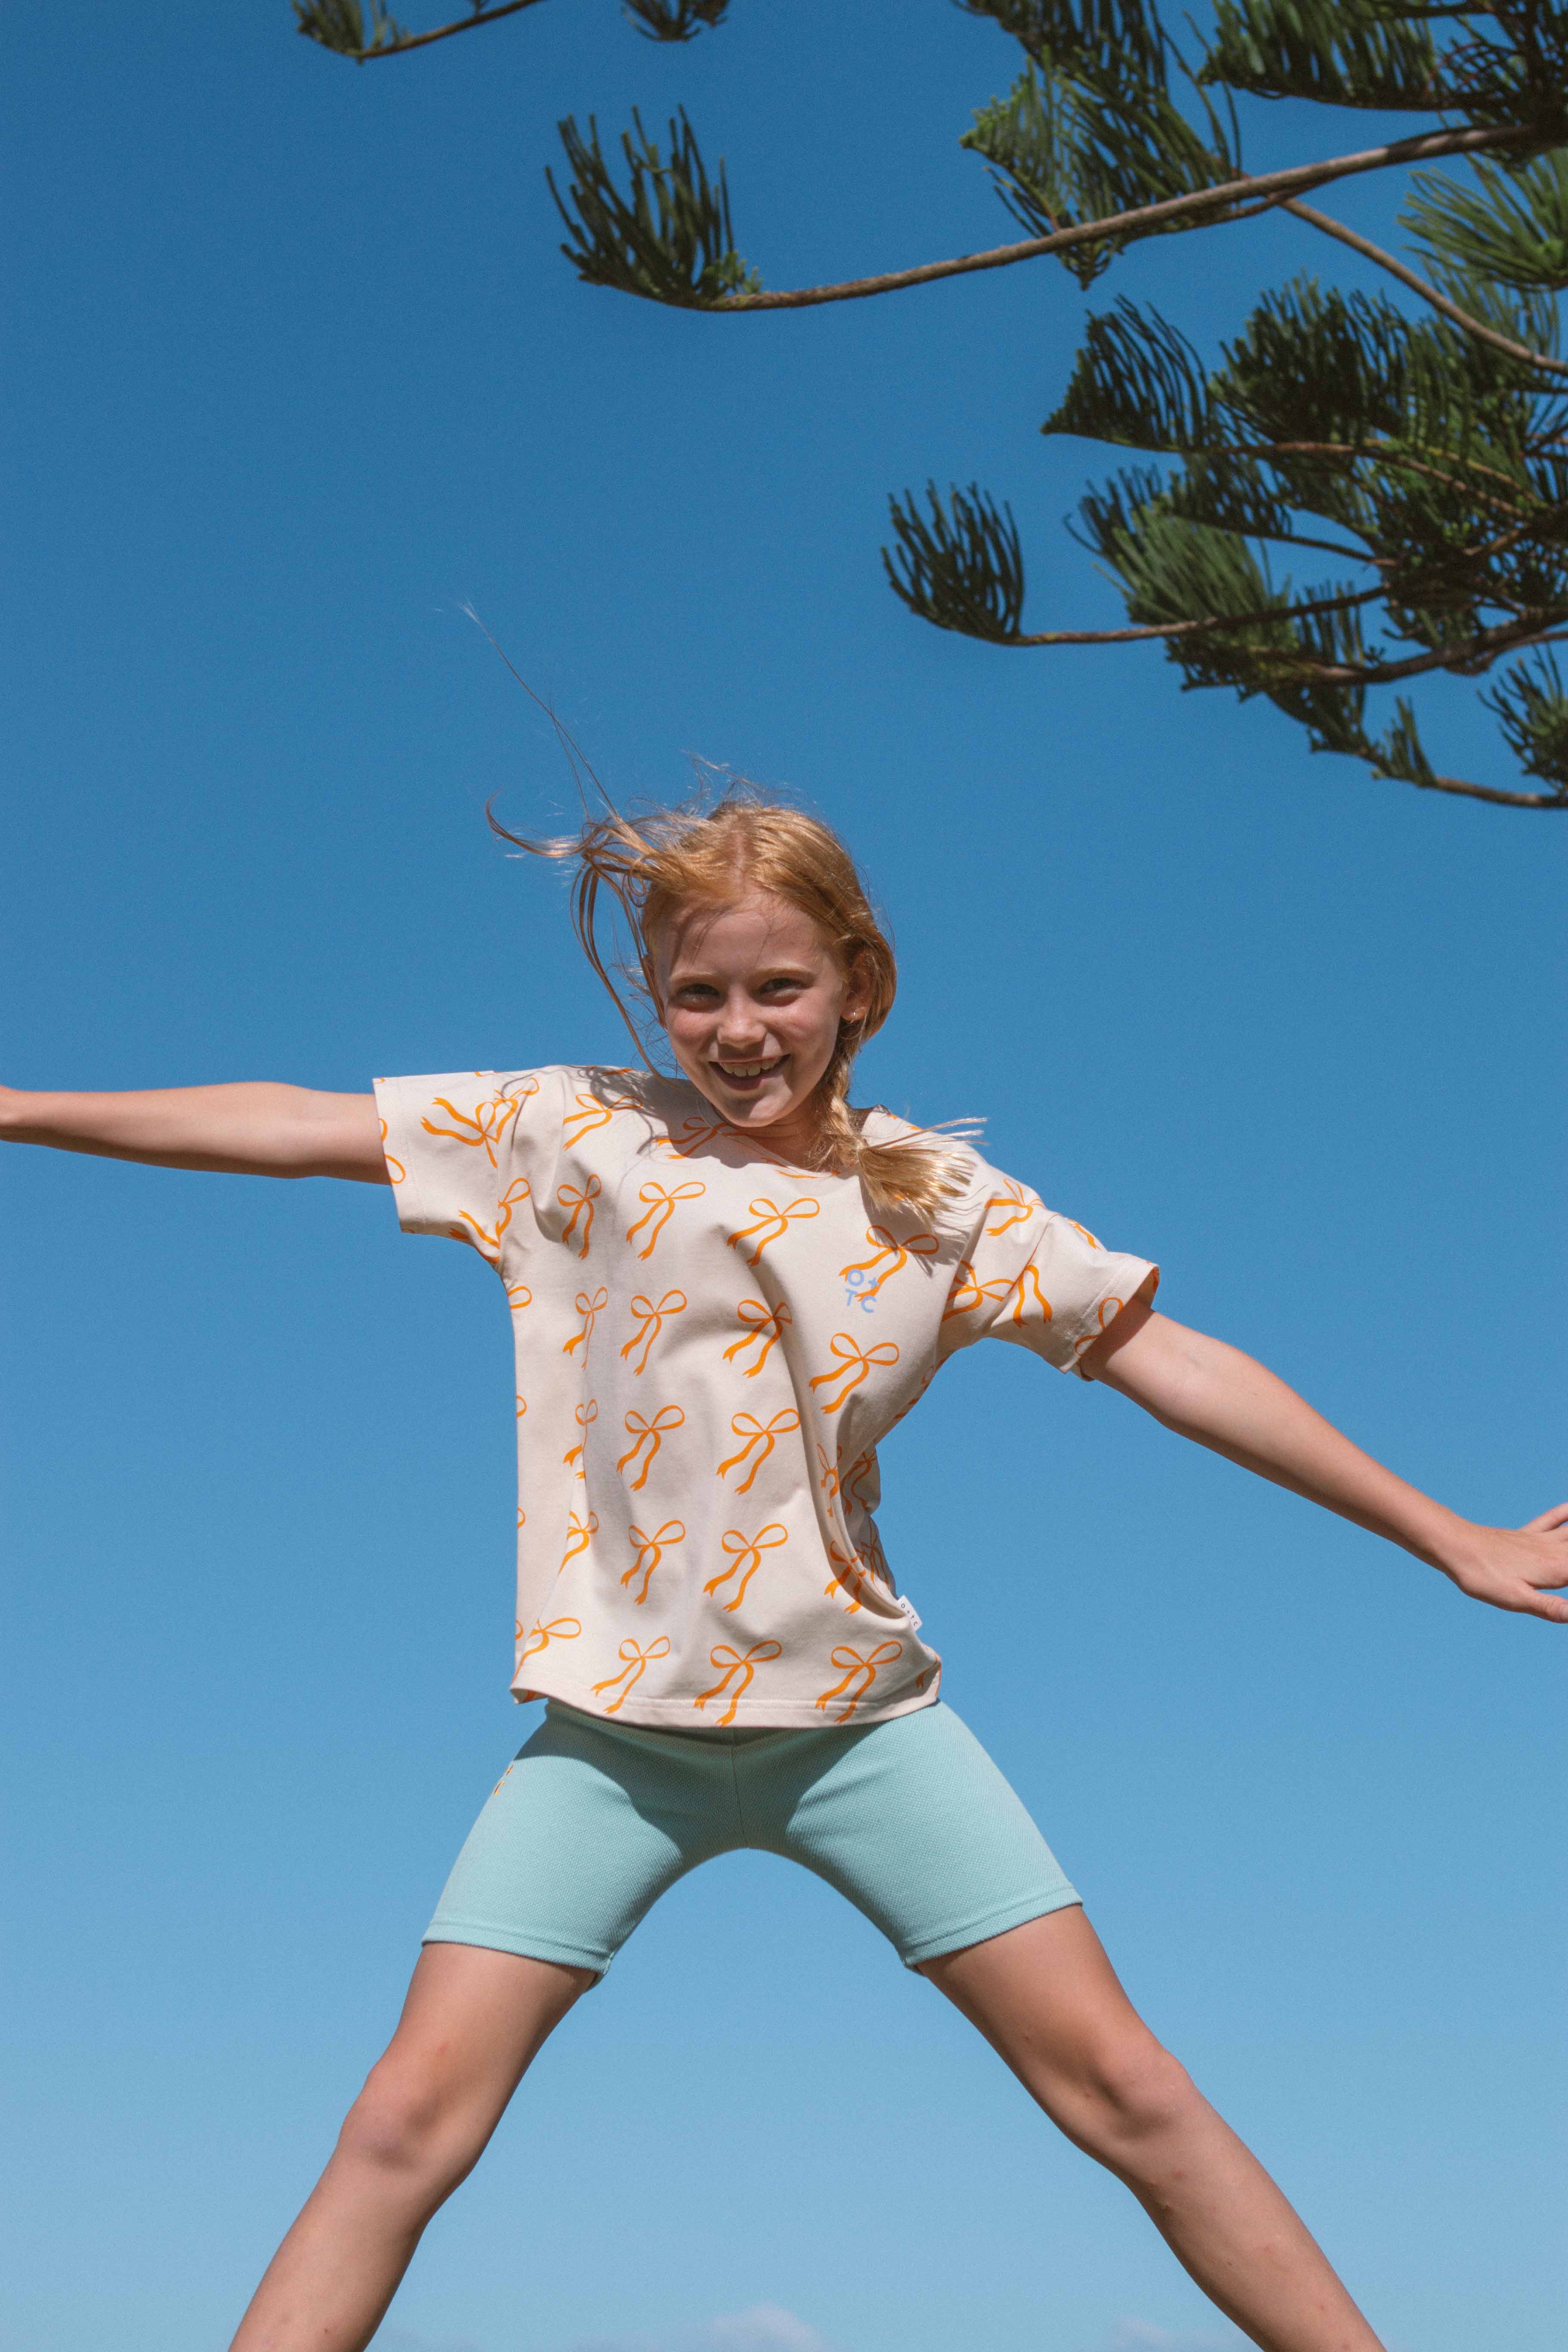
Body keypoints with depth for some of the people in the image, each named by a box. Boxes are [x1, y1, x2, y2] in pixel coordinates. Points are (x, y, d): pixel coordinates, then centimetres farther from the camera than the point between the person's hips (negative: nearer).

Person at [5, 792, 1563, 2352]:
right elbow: (301, 1130, 1)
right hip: (615, 1722, 0)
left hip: (860, 1713, 1)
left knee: (1119, 2083, 0)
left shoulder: (940, 1200, 3)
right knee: (407, 2120, -6)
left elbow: (1168, 1362, 3)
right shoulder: (576, 1135, 1)